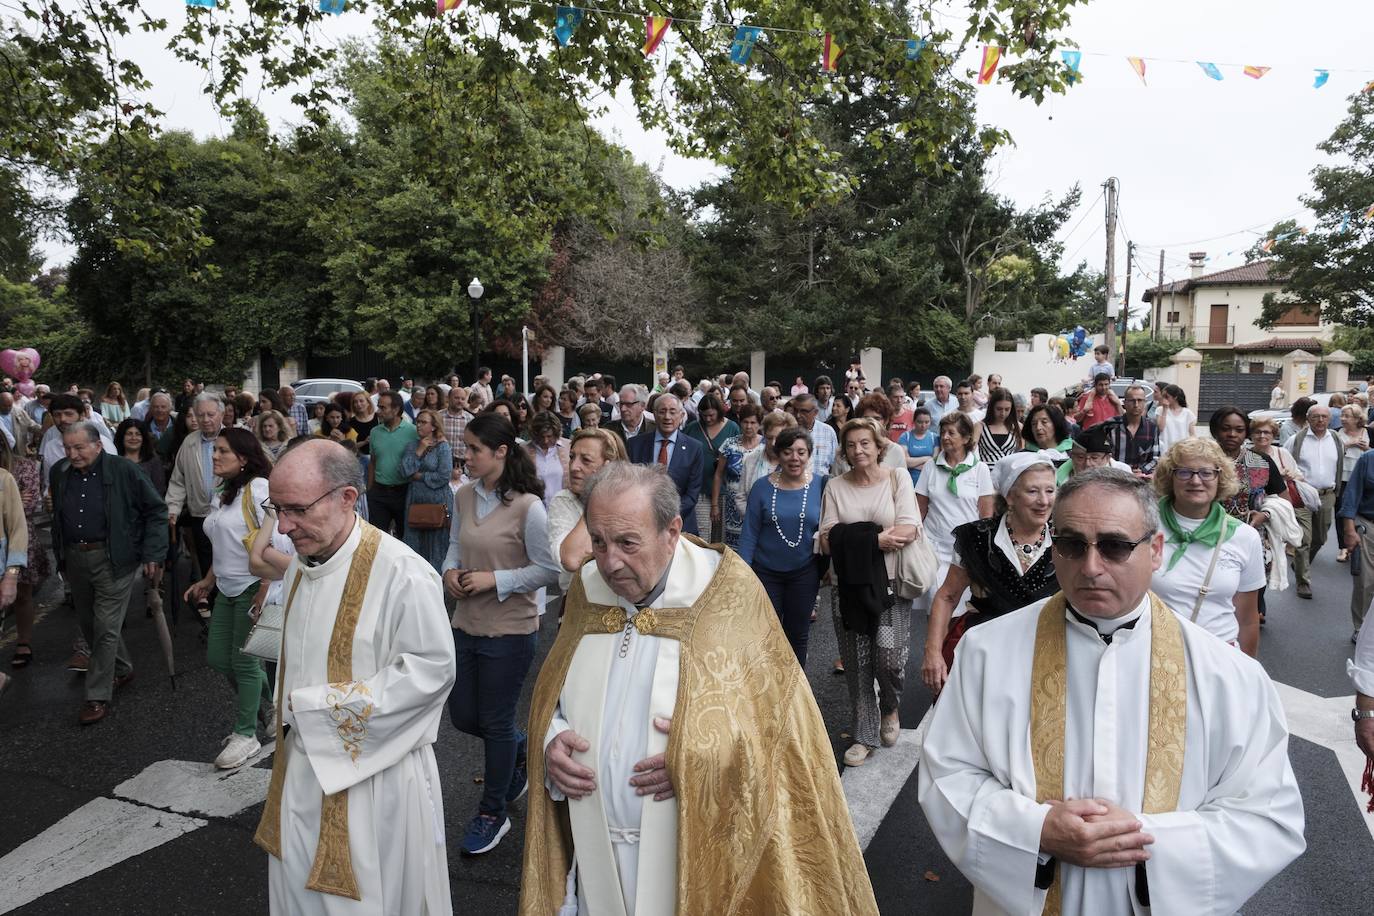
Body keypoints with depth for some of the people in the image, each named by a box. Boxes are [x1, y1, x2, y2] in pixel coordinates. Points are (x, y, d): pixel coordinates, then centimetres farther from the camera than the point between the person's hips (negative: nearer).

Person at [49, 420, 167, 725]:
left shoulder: (123, 470, -12)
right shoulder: (59, 473, 4)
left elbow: (156, 510, -7)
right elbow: (57, 518, 17)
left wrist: (152, 554, -11)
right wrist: (60, 558, 16)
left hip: (113, 560, -6)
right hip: (74, 559, 6)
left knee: (105, 628, -3)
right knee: (88, 624, 16)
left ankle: (98, 696, 8)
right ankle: (122, 669, 37)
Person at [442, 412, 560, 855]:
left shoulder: (527, 506, -19)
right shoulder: (463, 497, 0)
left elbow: (549, 569, -14)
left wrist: (495, 579, -20)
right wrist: (450, 569, -5)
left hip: (509, 631, -6)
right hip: (466, 625, 7)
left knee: (495, 723, 8)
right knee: (463, 716, 17)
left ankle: (493, 814, 30)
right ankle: (520, 749, 47)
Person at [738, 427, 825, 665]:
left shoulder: (820, 485, -7)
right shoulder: (762, 487, -9)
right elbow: (749, 533, -6)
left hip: (805, 572, 1)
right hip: (766, 572, -1)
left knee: (798, 634, 17)